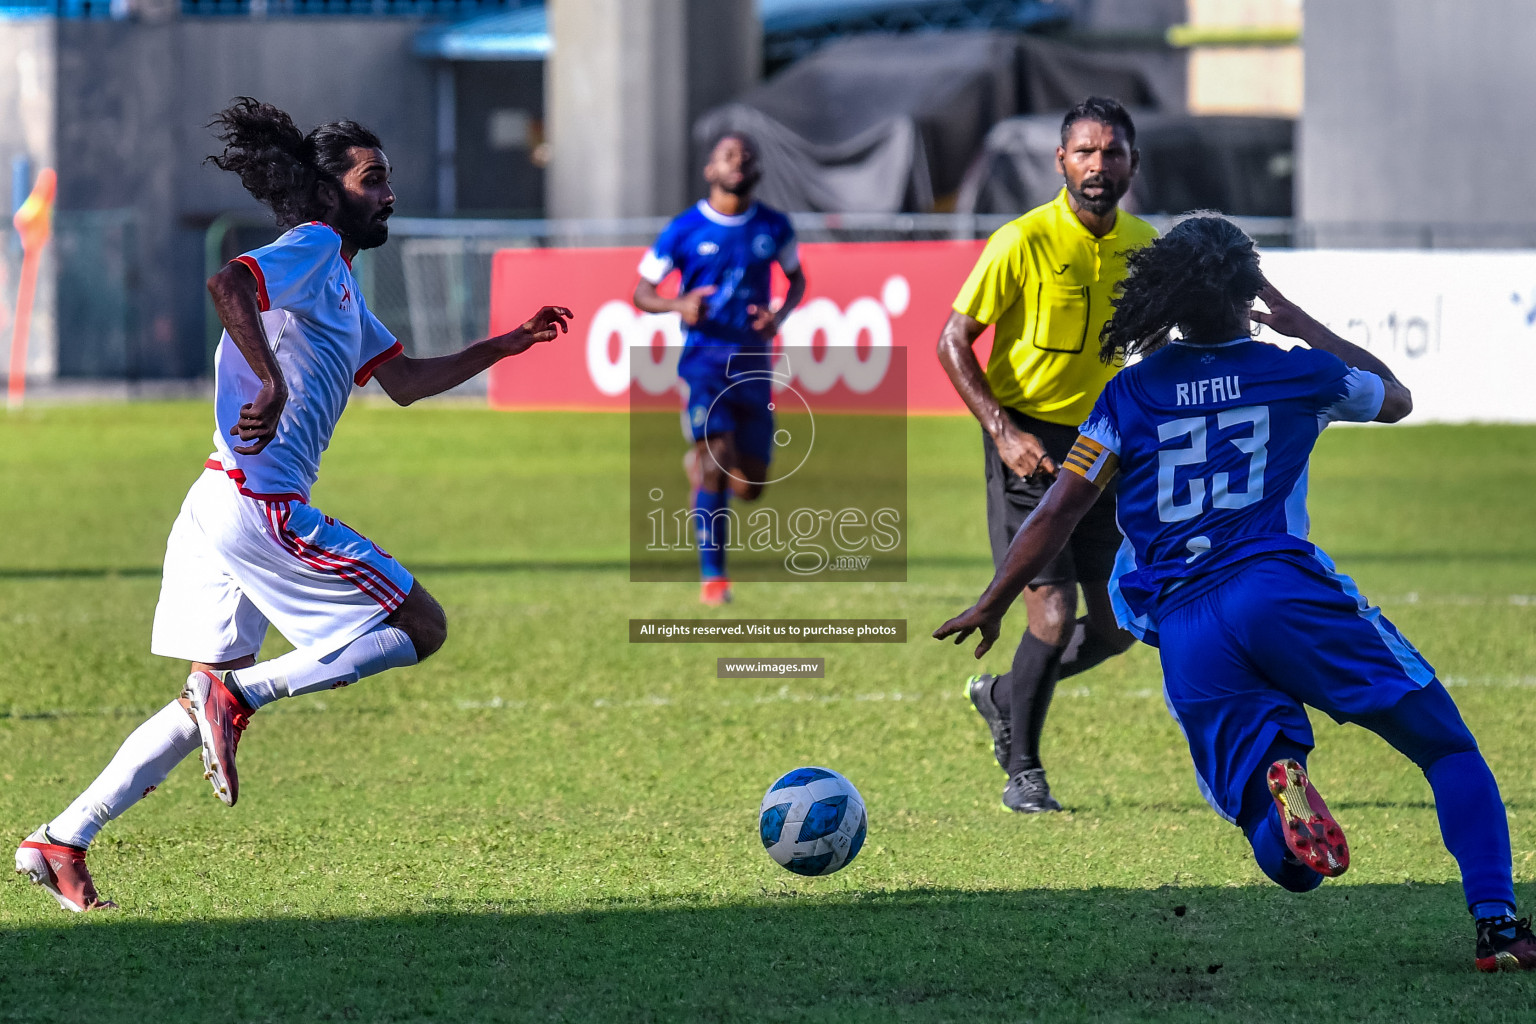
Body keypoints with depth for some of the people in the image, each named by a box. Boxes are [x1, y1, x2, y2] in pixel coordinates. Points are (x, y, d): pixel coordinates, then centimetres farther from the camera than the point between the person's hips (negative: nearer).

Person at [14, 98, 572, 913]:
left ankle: (61, 843, 9)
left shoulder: (340, 280, 24)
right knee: (421, 626, -4)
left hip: (221, 505, 10)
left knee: (211, 700, 13)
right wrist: (271, 382, -33)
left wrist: (505, 346, 26)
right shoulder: (313, 249, -7)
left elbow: (405, 381, 31)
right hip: (258, 503, -10)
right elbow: (226, 283, -26)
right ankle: (238, 694, -12)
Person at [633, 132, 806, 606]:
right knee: (717, 459, -21)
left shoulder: (773, 227, 6)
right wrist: (679, 305, -18)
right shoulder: (684, 229, -1)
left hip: (754, 361, 3)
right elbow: (642, 292, 4)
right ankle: (712, 577, -12)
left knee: (749, 486, 3)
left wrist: (780, 315, -1)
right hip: (704, 357, -3)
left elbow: (796, 278, 21)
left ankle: (698, 463, 39)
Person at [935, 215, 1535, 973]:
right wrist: (1302, 327, 42)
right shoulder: (1297, 373, 12)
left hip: (1184, 635, 2)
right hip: (1283, 588, -2)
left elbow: (1058, 514, 12)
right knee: (1451, 751, 7)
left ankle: (1276, 778, -34)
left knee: (1290, 866, 4)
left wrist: (992, 605, 22)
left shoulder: (1131, 395, 13)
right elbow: (1395, 398, 34)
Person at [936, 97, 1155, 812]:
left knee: (1117, 628, 5)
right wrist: (1004, 433, -18)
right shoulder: (1023, 243, -13)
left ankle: (1003, 696, 30)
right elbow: (952, 342, -9)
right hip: (1029, 444, -6)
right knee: (1054, 616, -13)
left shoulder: (1143, 246, 3)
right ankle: (1023, 774, 5)